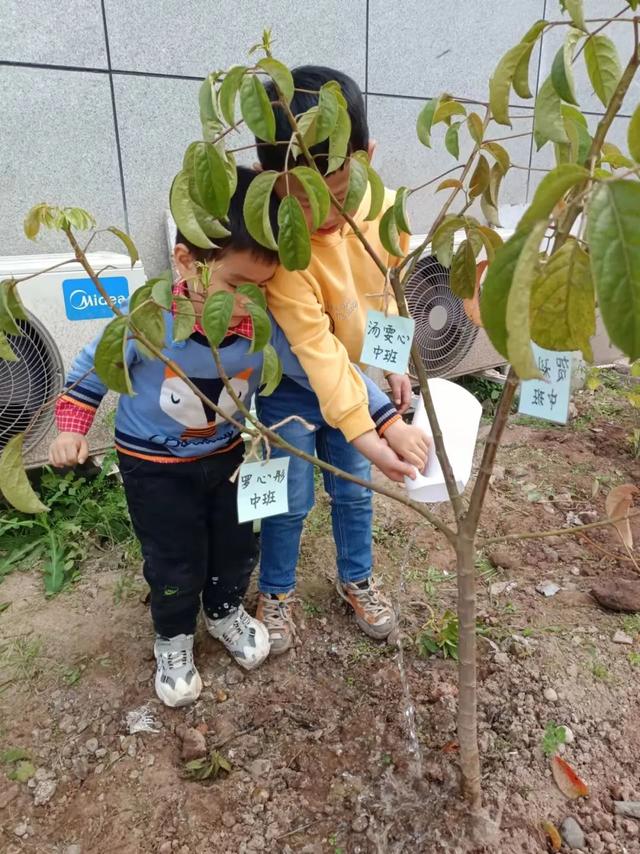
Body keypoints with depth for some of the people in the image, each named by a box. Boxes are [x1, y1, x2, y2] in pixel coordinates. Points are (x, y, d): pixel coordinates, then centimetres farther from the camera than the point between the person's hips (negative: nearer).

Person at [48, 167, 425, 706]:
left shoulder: (265, 327, -24)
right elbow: (94, 367, -10)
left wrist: (388, 426, -26)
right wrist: (72, 427, -11)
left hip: (227, 453, 3)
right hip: (154, 465, -3)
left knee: (238, 545, 17)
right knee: (175, 561, 9)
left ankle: (225, 611, 49)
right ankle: (174, 640, 39)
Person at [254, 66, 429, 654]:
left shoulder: (385, 209, -14)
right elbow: (315, 347, -34)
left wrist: (394, 363, -1)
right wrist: (370, 431, -39)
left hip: (357, 379, 4)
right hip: (290, 387, -4)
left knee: (355, 492, 17)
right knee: (292, 501, 9)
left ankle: (356, 579, 41)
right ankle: (277, 592, 35)